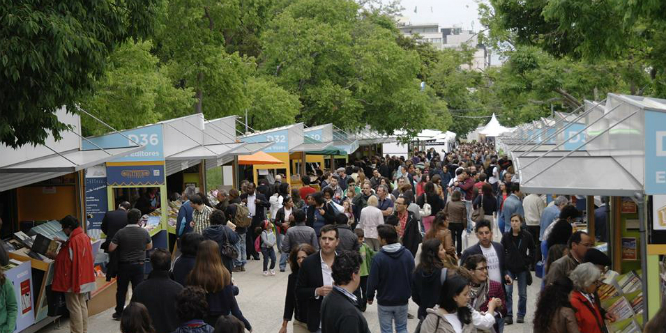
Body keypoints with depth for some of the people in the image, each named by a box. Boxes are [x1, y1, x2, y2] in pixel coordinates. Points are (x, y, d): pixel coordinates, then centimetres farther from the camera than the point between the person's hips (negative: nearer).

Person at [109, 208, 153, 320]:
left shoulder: (120, 233, -13)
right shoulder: (144, 232, -8)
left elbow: (111, 248, -12)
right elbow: (149, 247, 7)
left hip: (124, 265, 0)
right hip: (139, 265, 1)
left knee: (121, 290, 12)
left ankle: (119, 313, 20)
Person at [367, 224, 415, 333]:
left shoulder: (378, 257, -20)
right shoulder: (407, 254, -7)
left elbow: (373, 280, -13)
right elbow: (412, 277, 1)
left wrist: (370, 296, 4)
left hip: (384, 301, -3)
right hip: (402, 300, 3)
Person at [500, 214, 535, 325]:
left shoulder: (527, 236, -8)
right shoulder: (506, 236, -5)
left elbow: (532, 250, 7)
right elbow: (502, 251, 5)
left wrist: (528, 261, -1)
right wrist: (505, 262, -4)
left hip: (522, 268, 0)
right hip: (509, 268, 0)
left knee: (522, 293, 8)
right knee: (507, 291, -8)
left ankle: (521, 315, 20)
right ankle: (508, 315, -2)